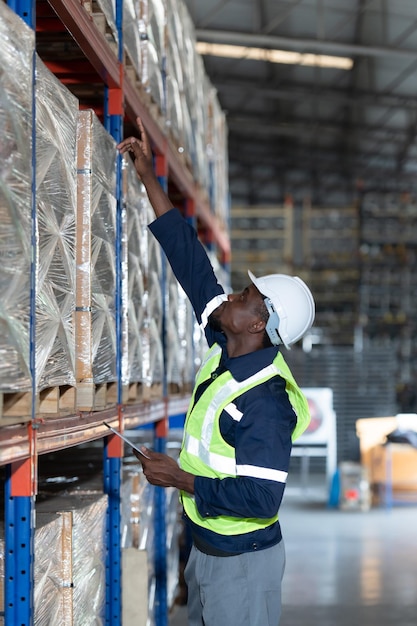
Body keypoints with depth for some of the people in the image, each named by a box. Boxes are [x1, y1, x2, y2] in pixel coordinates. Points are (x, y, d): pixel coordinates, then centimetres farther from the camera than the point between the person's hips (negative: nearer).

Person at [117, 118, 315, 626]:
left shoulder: (266, 401, -27)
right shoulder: (227, 350, -5)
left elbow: (261, 497, -32)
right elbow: (192, 262, -2)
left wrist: (180, 479, -23)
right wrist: (148, 177, -1)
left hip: (243, 560, -8)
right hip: (205, 547, 8)